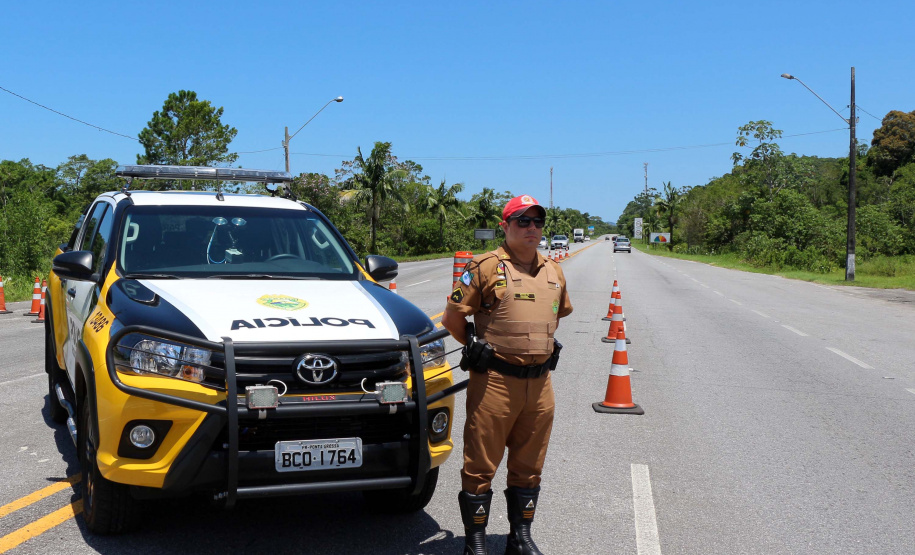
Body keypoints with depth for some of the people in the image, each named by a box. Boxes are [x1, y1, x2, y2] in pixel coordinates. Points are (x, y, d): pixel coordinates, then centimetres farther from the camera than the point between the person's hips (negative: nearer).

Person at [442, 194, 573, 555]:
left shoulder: (553, 272, 12)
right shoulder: (486, 267, -6)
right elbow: (452, 316, -3)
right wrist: (479, 349, 7)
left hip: (540, 383, 6)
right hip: (495, 382, -5)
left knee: (529, 465, 14)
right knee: (481, 464, 1)